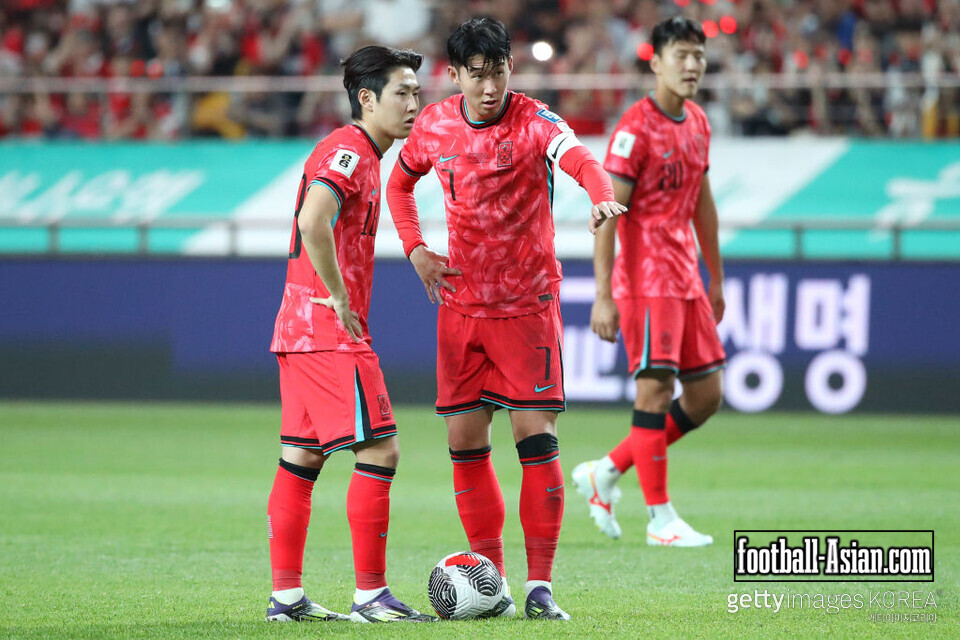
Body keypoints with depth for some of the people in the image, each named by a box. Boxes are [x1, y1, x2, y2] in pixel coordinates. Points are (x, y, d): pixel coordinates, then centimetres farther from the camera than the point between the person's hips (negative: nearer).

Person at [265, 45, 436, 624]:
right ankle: (371, 595, -7)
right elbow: (312, 223, -29)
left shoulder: (361, 154, 18)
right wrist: (340, 301, -21)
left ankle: (287, 596, 13)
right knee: (379, 450, -9)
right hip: (330, 333, -10)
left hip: (301, 331, 10)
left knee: (302, 458, 10)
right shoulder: (349, 151, -13)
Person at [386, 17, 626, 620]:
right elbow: (400, 181, 19)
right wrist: (416, 249, 4)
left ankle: (540, 585, -4)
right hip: (461, 301, 4)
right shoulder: (434, 125, 0)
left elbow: (576, 155, -36)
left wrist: (602, 193, -58)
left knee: (537, 435, -9)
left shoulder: (533, 121, -14)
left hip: (528, 304, -4)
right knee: (465, 441, 4)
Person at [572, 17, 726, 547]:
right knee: (654, 388, -9)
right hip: (645, 278, -8)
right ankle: (660, 519, -3)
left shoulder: (697, 124, 12)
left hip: (686, 279, 8)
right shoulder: (636, 128, -12)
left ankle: (606, 472, 19)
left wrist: (716, 279, 23)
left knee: (706, 394, 8)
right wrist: (603, 295, -20)